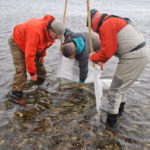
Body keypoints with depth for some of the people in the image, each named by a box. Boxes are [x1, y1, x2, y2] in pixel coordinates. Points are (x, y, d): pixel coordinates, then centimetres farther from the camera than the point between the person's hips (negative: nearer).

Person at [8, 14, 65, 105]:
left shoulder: (49, 31, -17)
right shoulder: (36, 31, -43)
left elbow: (44, 43, 6)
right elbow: (29, 54, -40)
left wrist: (42, 55, 3)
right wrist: (32, 73, -32)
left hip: (30, 43, 8)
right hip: (17, 42, -8)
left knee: (39, 62, 16)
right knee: (21, 70, -15)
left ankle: (41, 78, 44)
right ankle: (16, 95, -4)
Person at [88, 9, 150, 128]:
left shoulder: (106, 26, -12)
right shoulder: (113, 20, 20)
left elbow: (107, 52, -16)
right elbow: (110, 47, 24)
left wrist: (93, 57, 1)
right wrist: (101, 60, 23)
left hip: (133, 58, -10)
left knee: (115, 89, 1)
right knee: (122, 85, 25)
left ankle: (112, 120, 14)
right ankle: (120, 110, 42)